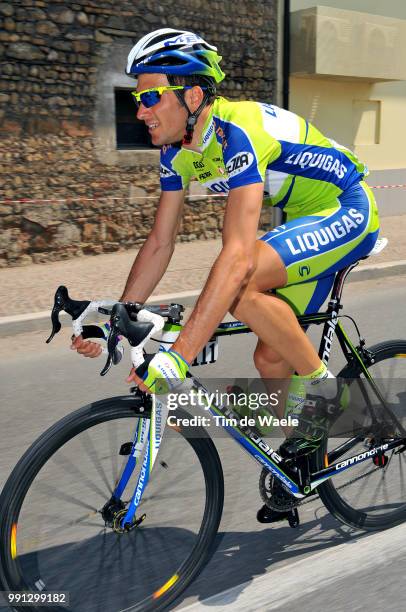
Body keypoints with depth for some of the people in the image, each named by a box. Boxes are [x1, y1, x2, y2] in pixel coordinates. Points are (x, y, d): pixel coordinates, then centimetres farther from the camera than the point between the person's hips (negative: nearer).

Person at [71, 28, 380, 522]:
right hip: (304, 222, 8)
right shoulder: (177, 151, -4)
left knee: (244, 286, -32)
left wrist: (177, 356, -45)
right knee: (270, 359, 3)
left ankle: (322, 386, -11)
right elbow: (159, 244, 0)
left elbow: (238, 255, -41)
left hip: (348, 212, -8)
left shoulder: (237, 133, -30)